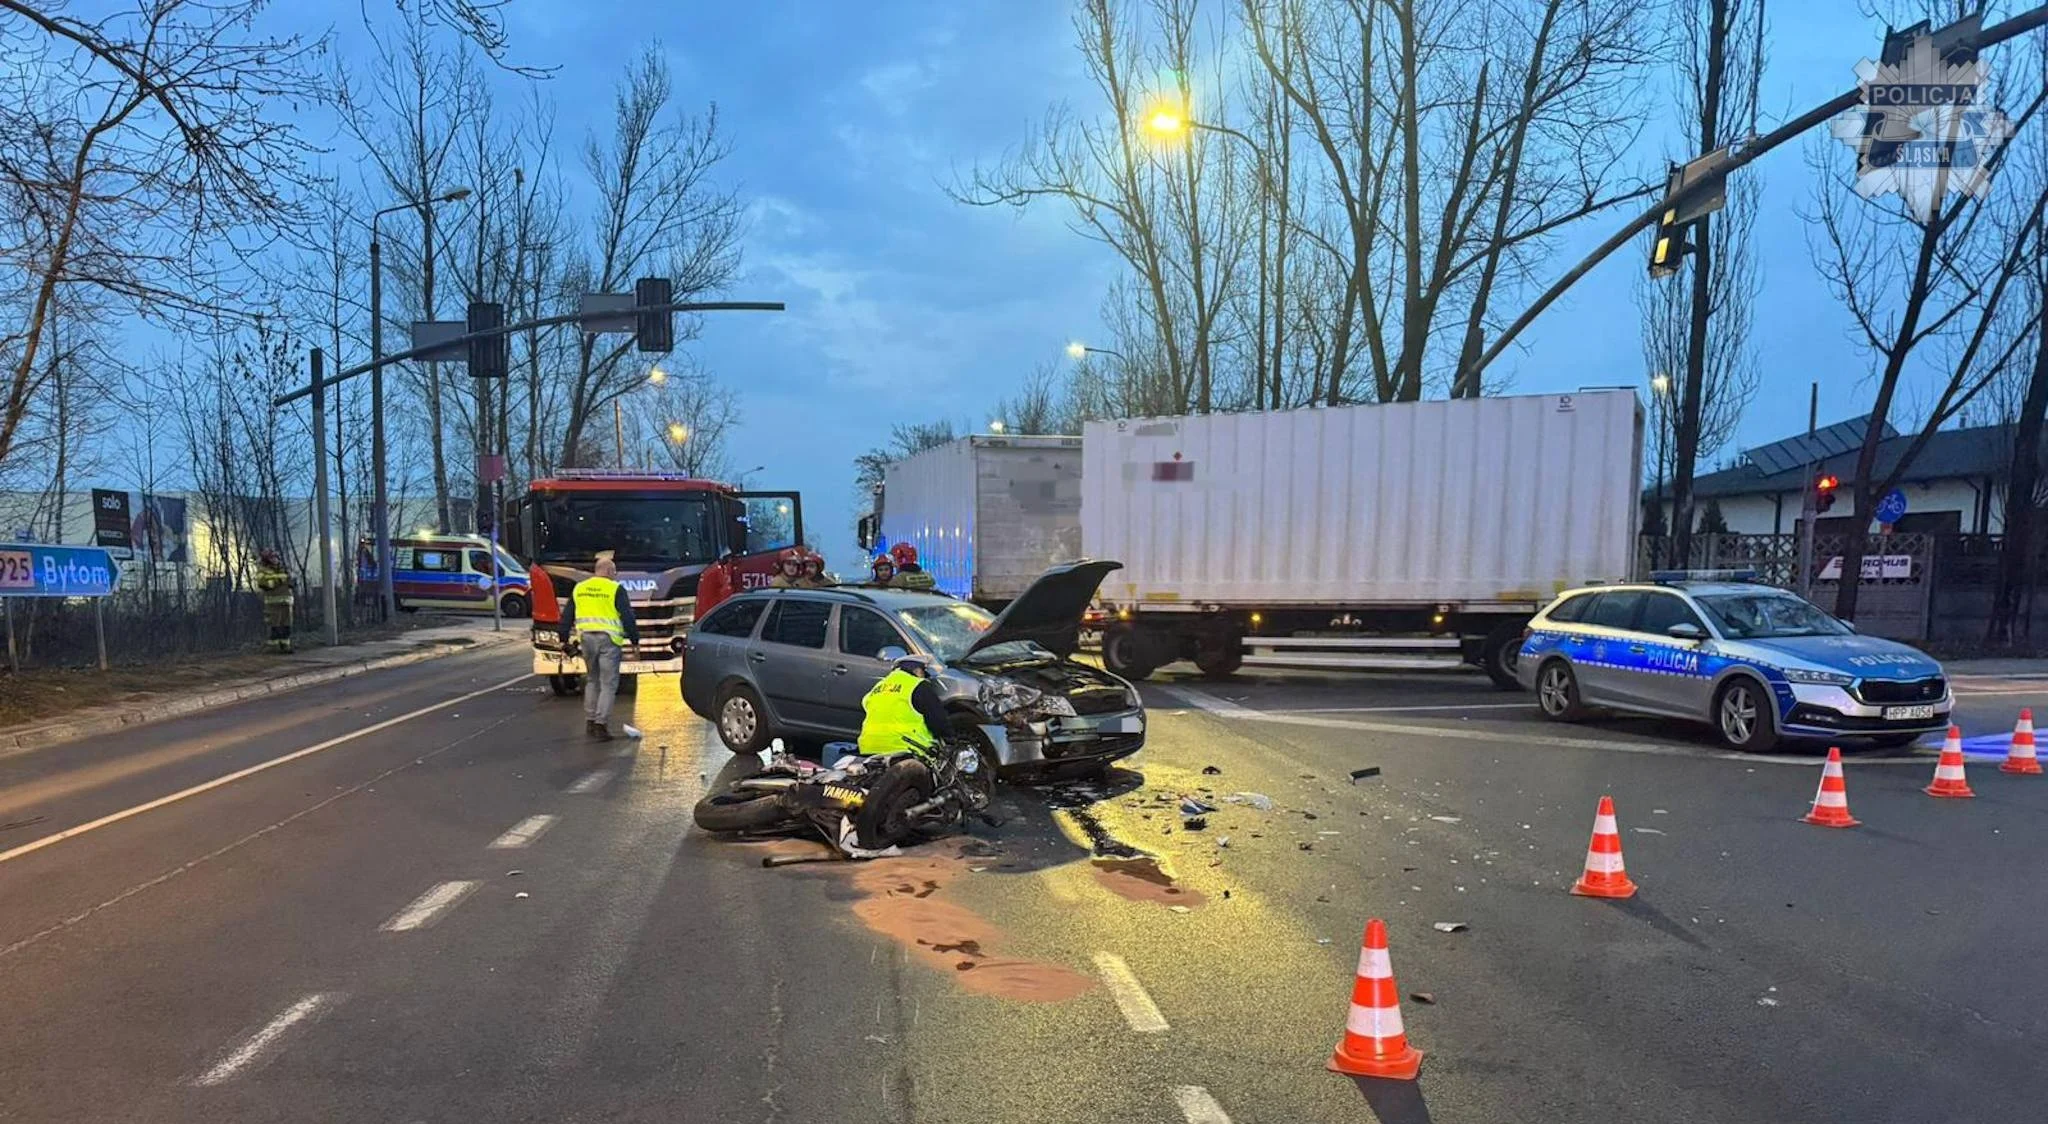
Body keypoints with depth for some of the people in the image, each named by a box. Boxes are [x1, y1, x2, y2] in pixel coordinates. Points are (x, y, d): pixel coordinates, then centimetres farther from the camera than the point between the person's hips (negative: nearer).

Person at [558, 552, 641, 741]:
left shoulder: (579, 589, 12)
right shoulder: (616, 589, -5)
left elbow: (567, 617, 16)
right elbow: (627, 617, -7)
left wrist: (564, 639, 23)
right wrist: (635, 640, -1)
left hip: (587, 639, 5)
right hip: (609, 640, -5)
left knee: (592, 681, 19)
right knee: (608, 684, -1)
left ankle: (590, 721, 19)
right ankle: (601, 724, -6)